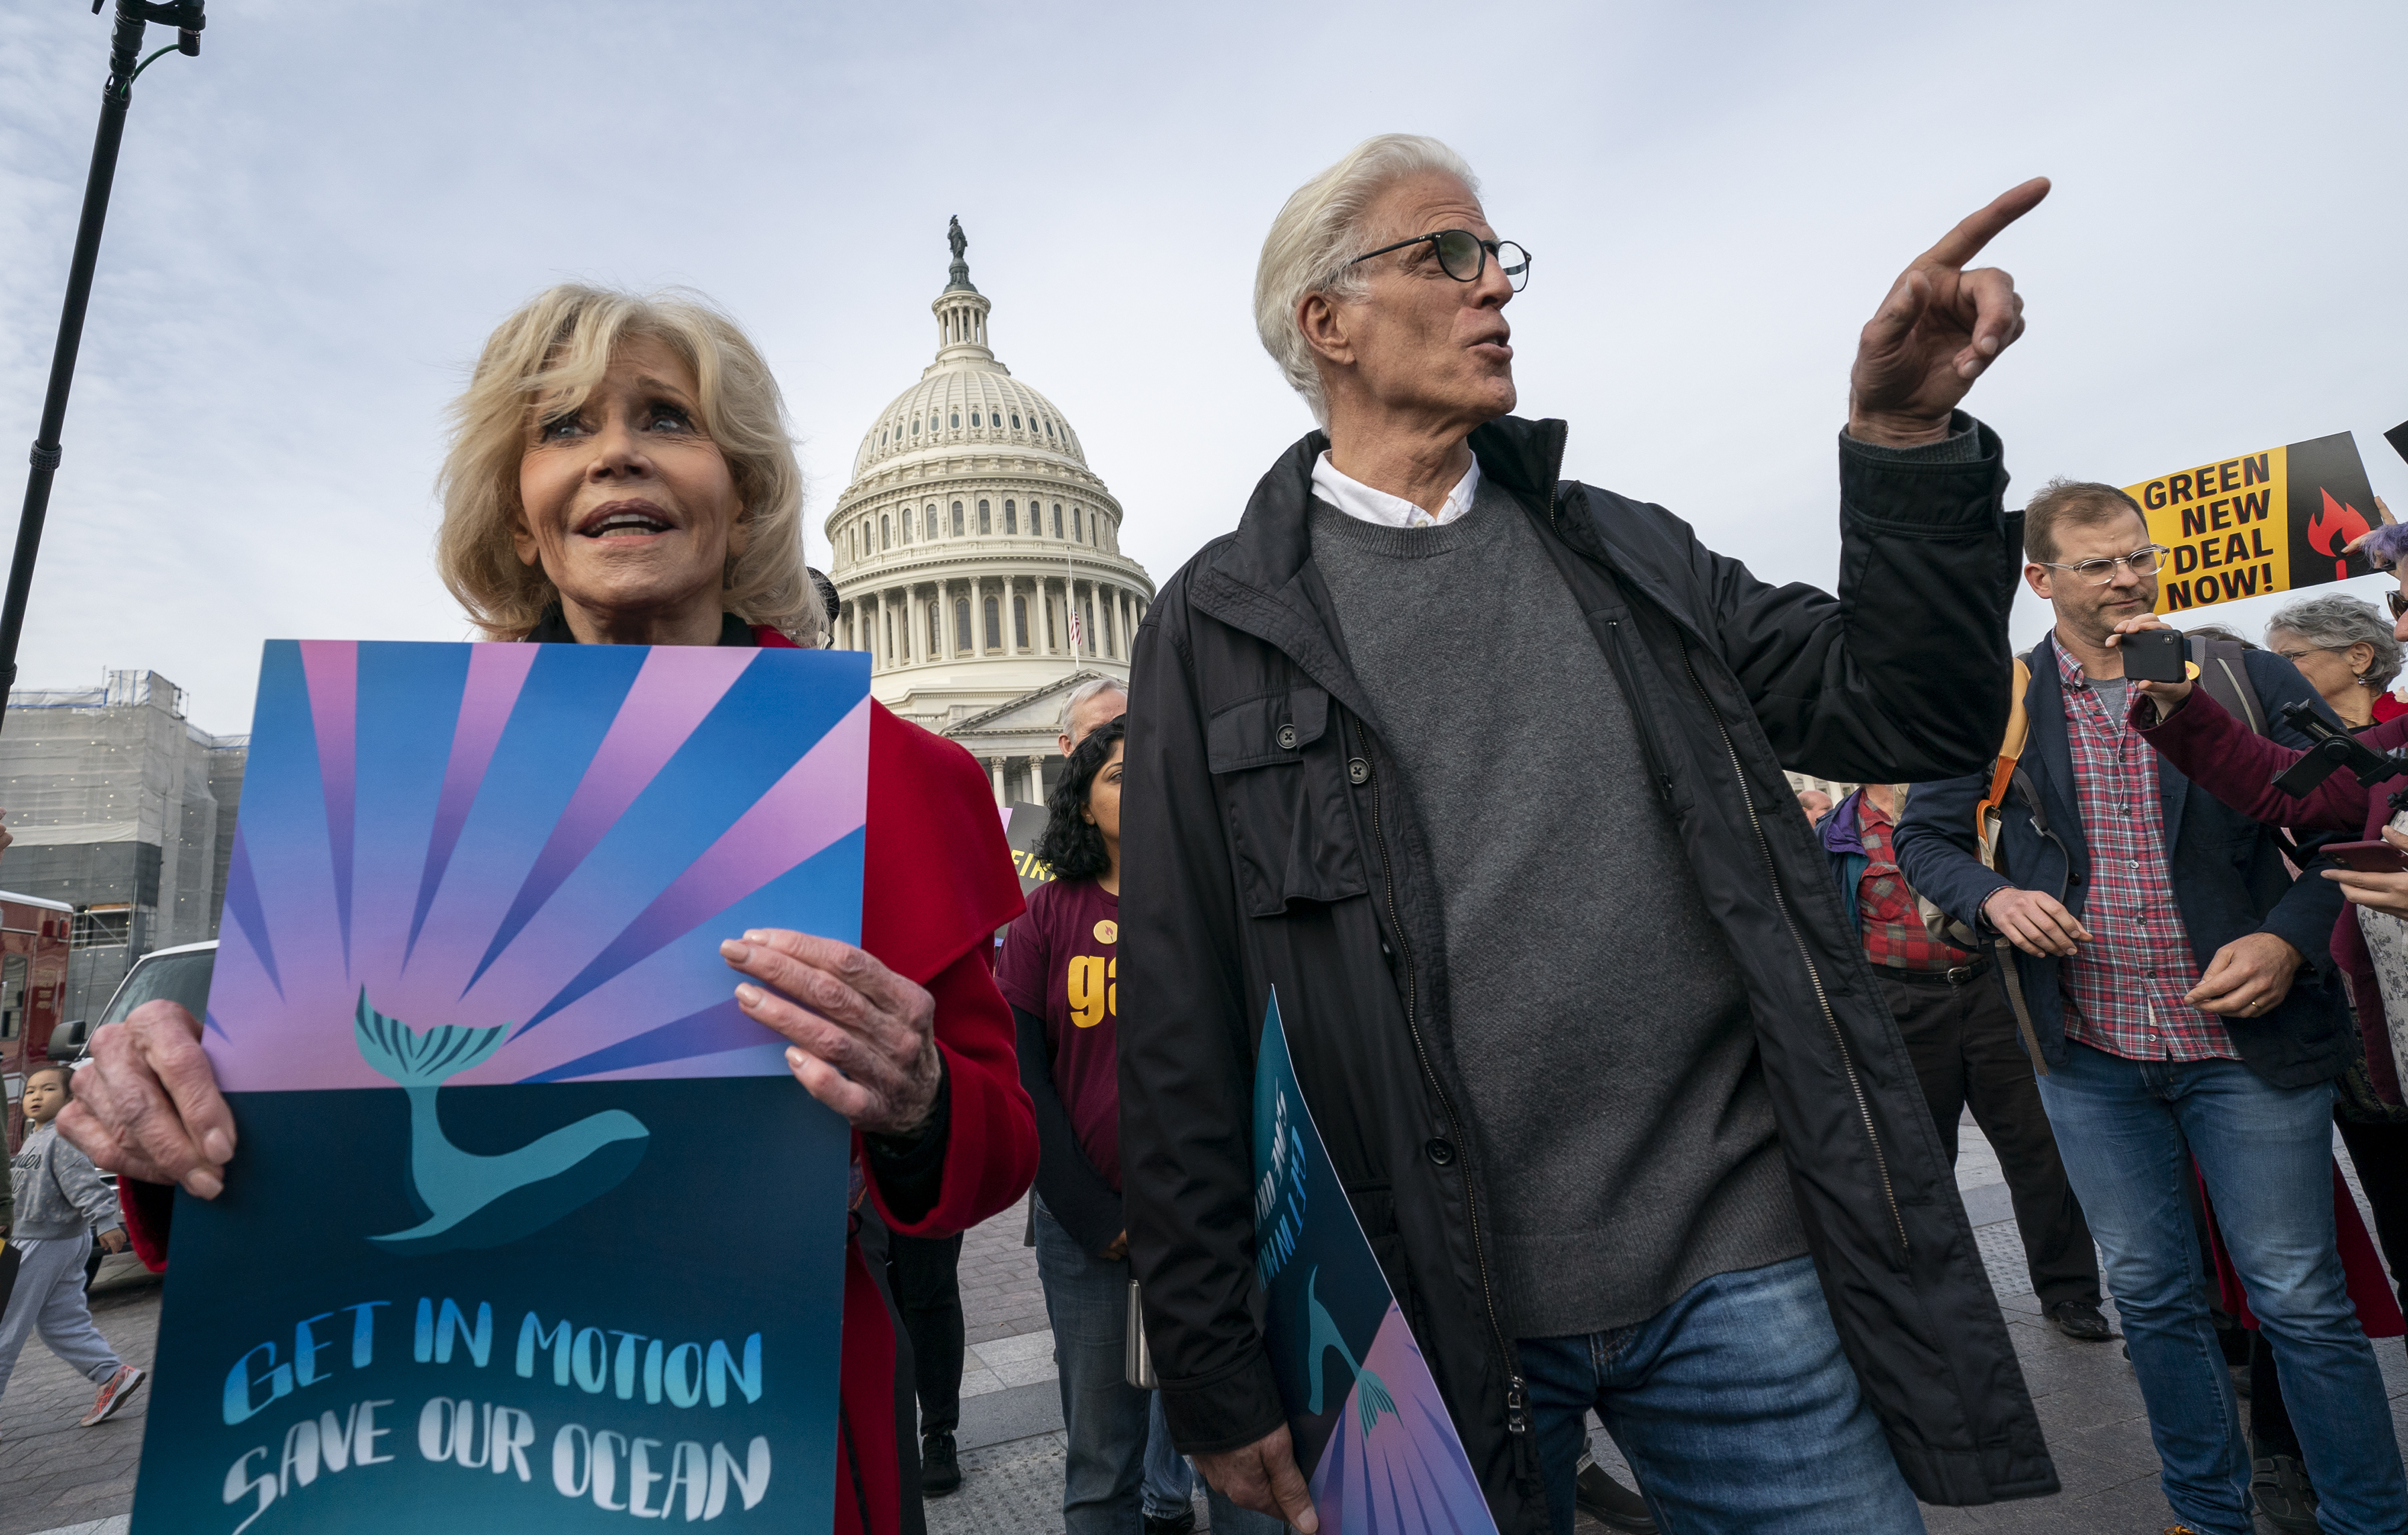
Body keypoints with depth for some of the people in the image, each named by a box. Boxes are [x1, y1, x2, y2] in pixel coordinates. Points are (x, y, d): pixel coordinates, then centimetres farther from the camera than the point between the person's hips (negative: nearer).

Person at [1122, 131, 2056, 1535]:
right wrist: (1215, 1368, -4)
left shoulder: (1626, 551, 10)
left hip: (1741, 1261, 3)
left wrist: (1903, 433, -7)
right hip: (1443, 1311, -2)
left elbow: (1914, 720, 7)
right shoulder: (1218, 621, -3)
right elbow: (1182, 1027, -5)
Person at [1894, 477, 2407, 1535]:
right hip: (2090, 1055, 1)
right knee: (2153, 1298, 14)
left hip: (2246, 1042, -1)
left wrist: (2291, 937, -13)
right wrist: (1992, 898, -14)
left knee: (2301, 1302, 6)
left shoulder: (2250, 680, 0)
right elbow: (1924, 835, 6)